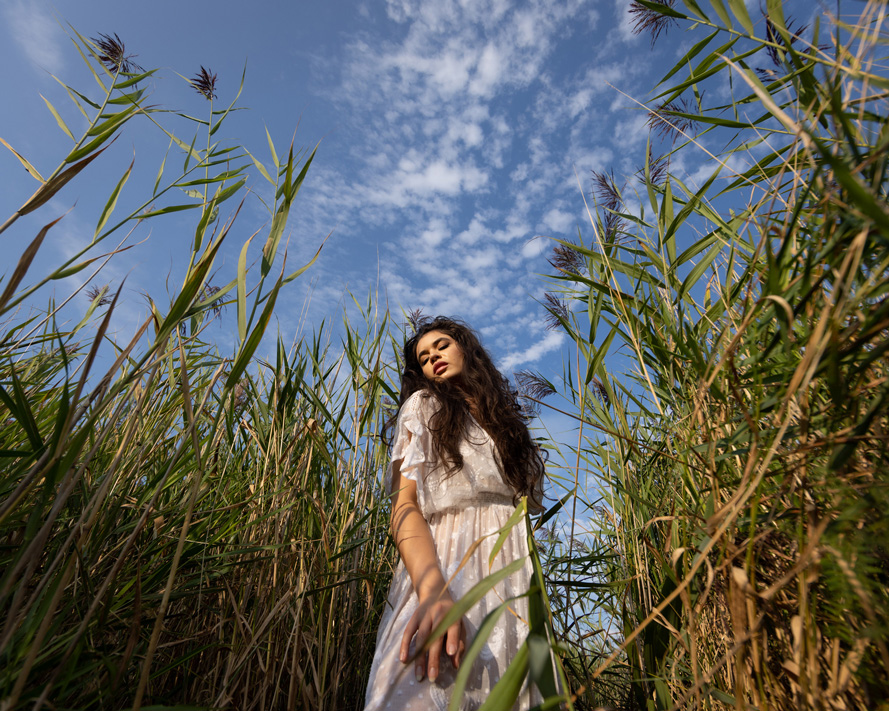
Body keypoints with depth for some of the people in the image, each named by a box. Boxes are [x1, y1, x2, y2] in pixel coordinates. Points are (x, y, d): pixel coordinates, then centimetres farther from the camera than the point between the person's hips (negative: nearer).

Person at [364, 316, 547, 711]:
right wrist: (432, 590, -25)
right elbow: (405, 506, -7)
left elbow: (521, 514, 16)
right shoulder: (424, 406, 7)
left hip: (514, 590, 5)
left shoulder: (505, 422, 20)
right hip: (442, 578, -4)